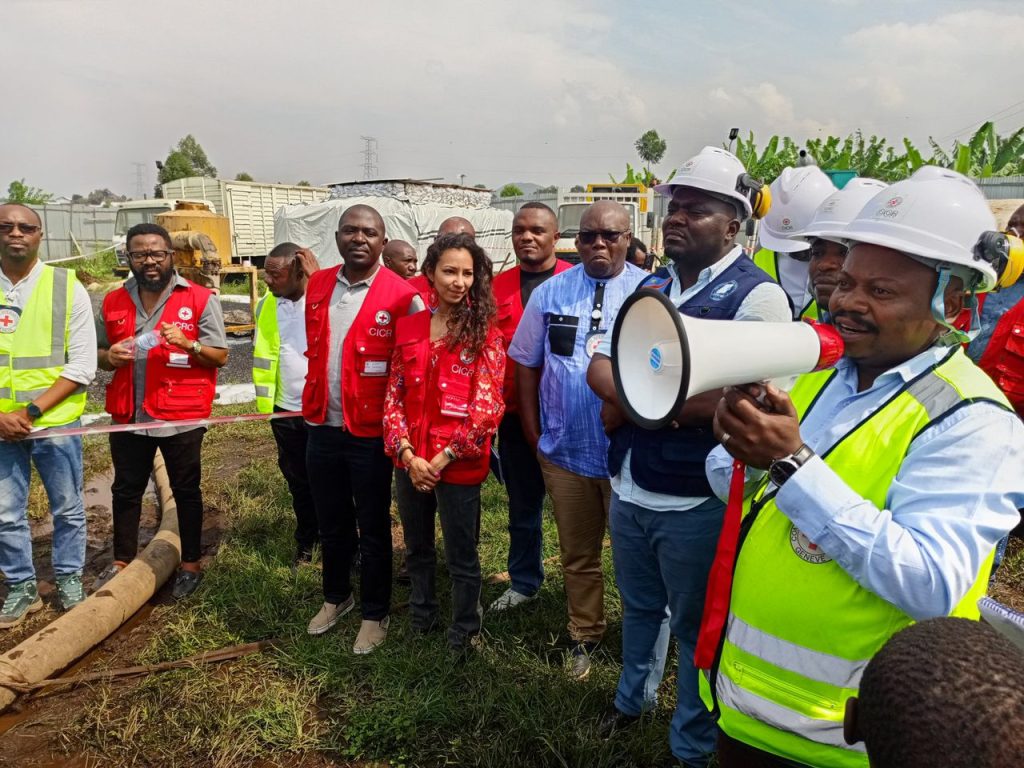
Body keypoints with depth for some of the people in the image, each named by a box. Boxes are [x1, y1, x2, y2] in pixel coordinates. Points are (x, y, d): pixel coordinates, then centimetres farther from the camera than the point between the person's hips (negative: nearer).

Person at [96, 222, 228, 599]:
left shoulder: (200, 299, -6)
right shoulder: (113, 302, 6)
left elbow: (220, 356, -6)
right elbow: (98, 352, 16)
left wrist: (188, 343, -24)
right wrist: (109, 357, -7)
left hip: (181, 416, -4)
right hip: (128, 414, 4)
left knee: (185, 491, 9)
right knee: (125, 490, 16)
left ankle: (191, 564, 23)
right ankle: (121, 561, 32)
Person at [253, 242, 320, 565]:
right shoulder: (266, 306, 3)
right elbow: (262, 356, 9)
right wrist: (264, 402, 3)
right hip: (285, 409, 5)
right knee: (298, 480, 17)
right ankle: (306, 540, 34)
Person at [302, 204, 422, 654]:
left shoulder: (402, 296, -13)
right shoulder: (317, 285, 4)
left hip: (370, 434, -5)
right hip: (321, 428, 5)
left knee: (373, 529, 10)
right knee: (331, 524, 20)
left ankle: (375, 614, 28)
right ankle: (336, 596, 41)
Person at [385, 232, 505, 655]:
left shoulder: (484, 333, -7)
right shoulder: (408, 327, 5)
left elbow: (486, 407, -12)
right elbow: (394, 394, 3)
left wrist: (443, 458, -15)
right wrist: (407, 453, -10)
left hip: (458, 465, -4)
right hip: (410, 463, 4)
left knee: (461, 556, 9)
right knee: (417, 549, 21)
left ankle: (463, 635, 30)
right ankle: (421, 617, 44)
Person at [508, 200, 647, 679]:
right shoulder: (549, 293, 4)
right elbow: (527, 365, 9)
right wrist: (533, 434, 5)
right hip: (564, 452, 3)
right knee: (577, 555, 17)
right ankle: (584, 636, 36)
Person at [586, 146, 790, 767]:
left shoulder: (755, 296, -15)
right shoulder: (649, 288, 8)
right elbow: (600, 368, 6)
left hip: (697, 501, -6)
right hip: (629, 489, 7)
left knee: (697, 628, 13)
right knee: (639, 607, 26)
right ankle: (635, 698, 51)